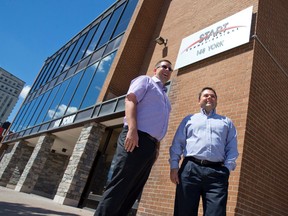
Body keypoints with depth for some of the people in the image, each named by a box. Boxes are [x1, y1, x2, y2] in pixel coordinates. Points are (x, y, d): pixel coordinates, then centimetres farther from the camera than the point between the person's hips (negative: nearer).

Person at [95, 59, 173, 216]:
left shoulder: (164, 96, 30)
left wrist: (157, 146, 15)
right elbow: (130, 100, -9)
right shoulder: (145, 80, 8)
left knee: (132, 190, 7)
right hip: (136, 138, -8)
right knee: (119, 188, -10)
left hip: (150, 144, 8)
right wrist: (132, 130, -22)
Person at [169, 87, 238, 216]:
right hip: (190, 169, 0)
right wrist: (174, 166, -1)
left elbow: (232, 149, 14)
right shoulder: (189, 119, 21)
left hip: (217, 172, 1)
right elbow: (177, 144, 11)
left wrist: (227, 168, -2)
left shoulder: (227, 122, 24)